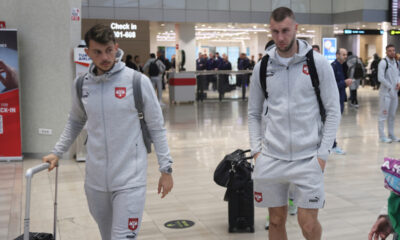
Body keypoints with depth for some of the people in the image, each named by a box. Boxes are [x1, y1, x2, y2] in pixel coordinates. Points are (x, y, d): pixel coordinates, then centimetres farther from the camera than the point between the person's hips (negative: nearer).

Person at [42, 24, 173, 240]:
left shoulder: (137, 81, -9)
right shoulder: (81, 84, 3)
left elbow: (156, 127, -3)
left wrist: (166, 168, -3)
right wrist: (57, 153, 13)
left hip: (129, 180, -4)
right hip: (95, 180, 4)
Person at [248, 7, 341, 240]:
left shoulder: (318, 63, -3)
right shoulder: (262, 66, 5)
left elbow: (333, 111, -2)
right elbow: (254, 113, 12)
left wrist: (323, 154, -7)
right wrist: (257, 149, 2)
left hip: (308, 158, -2)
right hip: (271, 159, 3)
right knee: (277, 220, 11)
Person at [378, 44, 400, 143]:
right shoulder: (383, 62, -12)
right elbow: (380, 78, -19)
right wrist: (390, 87, -13)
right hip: (385, 93, -7)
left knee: (392, 115, 14)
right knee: (383, 114, -2)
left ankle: (391, 135, 23)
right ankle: (382, 136, 4)